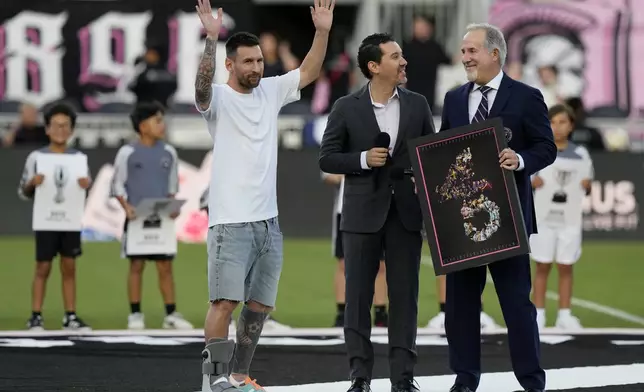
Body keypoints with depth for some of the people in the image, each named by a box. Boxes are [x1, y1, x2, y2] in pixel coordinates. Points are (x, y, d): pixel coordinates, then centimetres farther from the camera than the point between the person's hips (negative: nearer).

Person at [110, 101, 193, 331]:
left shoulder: (168, 152, 6)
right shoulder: (127, 153, -4)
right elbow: (118, 185, -1)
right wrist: (126, 206, -16)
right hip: (137, 218, -3)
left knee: (165, 266, 4)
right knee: (136, 265, 2)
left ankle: (171, 314, 8)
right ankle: (135, 314, 9)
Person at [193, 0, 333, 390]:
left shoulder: (271, 92, 10)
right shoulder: (219, 98, -7)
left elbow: (309, 72, 7)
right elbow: (202, 85, -28)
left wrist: (323, 31, -7)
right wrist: (211, 39, -40)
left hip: (268, 221, 7)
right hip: (231, 221, -6)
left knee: (260, 304, 10)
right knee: (225, 301, -12)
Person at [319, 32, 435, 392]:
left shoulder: (417, 105, 5)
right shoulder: (347, 108, -1)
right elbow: (327, 159, 1)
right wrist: (364, 159, -13)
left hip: (406, 212, 2)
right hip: (363, 213, -1)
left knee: (405, 295, 2)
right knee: (358, 295, 1)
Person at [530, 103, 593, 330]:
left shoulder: (581, 154, 5)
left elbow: (586, 184, 13)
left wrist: (586, 185, -9)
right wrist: (532, 183, -19)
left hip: (570, 219, 2)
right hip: (543, 218, -2)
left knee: (566, 267, 6)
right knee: (542, 267, 3)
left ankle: (564, 316, 12)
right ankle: (538, 315, 9)